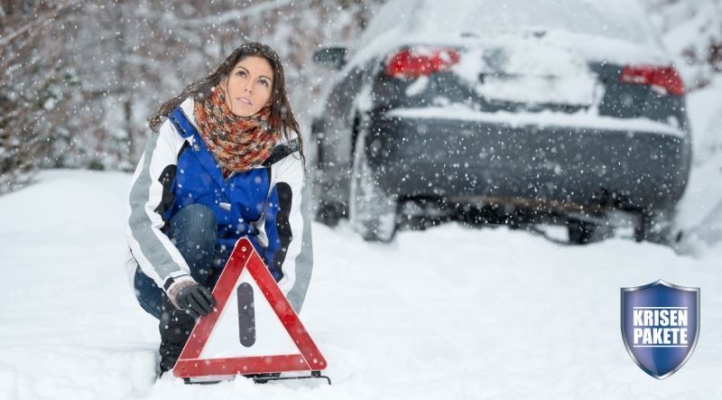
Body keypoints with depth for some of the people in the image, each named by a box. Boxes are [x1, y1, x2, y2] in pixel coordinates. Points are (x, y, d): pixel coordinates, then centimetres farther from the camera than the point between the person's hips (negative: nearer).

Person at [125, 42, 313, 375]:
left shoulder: (281, 152, -7)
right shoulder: (180, 129, -13)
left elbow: (294, 242, -14)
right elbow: (141, 217, -22)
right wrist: (178, 282, -38)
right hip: (162, 277, -1)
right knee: (194, 216, -31)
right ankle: (173, 356, -28)